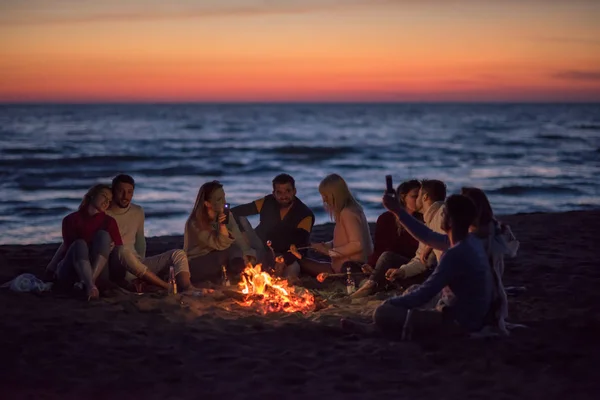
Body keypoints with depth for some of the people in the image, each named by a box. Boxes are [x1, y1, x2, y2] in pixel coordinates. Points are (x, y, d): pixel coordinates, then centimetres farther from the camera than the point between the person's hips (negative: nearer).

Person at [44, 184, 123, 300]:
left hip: (95, 273, 2)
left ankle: (89, 282, -37)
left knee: (103, 235, -20)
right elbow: (66, 246, -1)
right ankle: (90, 286, -52)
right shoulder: (72, 219, -2)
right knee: (80, 244, -31)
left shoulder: (109, 221, 4)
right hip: (68, 275, -2)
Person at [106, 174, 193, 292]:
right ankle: (169, 287, -40)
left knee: (178, 254, -13)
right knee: (123, 251, -40)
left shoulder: (138, 212, 15)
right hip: (116, 269, -6)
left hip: (136, 267, 6)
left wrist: (141, 262, 9)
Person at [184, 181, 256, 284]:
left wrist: (248, 255, -28)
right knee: (231, 252, -28)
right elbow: (221, 245, -23)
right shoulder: (195, 223, -19)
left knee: (238, 262, -25)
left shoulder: (226, 215, -1)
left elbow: (239, 239, -10)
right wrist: (222, 225, -40)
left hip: (217, 259, 6)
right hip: (196, 265, -6)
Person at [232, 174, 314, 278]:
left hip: (285, 255, -3)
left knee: (292, 270, -40)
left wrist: (285, 260, -41)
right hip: (261, 250, 3)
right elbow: (238, 211, -5)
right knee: (240, 219, -15)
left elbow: (301, 245, -23)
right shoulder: (268, 203, -6)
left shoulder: (305, 215, -13)